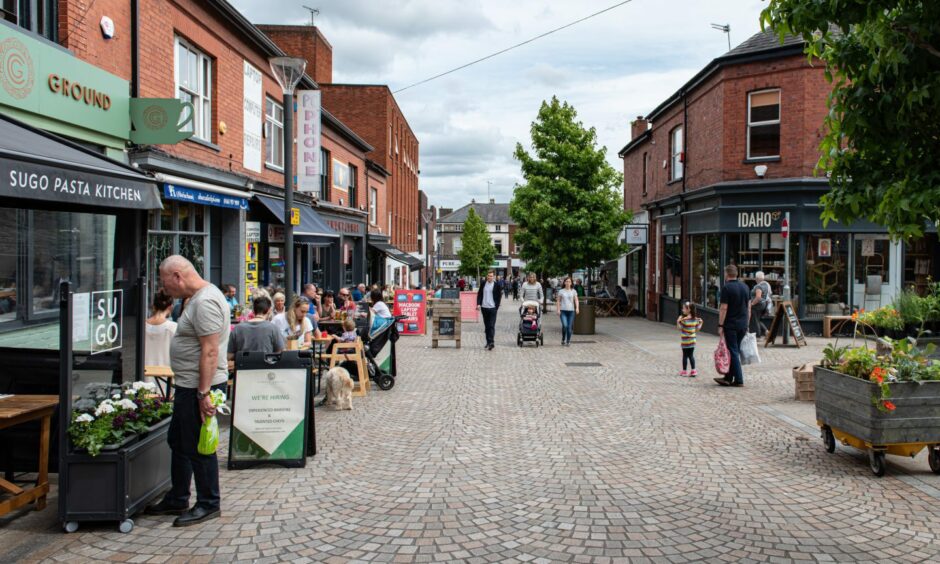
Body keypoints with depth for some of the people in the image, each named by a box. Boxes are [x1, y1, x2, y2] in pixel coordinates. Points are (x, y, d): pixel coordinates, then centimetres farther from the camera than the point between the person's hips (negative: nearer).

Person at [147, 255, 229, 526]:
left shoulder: (205, 301, -20)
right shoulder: (198, 298, 14)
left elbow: (210, 351, -25)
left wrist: (204, 392, -26)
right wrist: (200, 390, 20)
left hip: (199, 387, -11)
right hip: (188, 386, 11)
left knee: (199, 448, 0)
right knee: (178, 442, 19)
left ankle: (209, 504, 14)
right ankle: (177, 500, 32)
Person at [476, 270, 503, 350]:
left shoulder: (497, 285, -3)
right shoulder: (483, 284, 6)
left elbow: (499, 296, 0)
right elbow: (479, 294, 9)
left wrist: (497, 306, -5)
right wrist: (478, 304, -4)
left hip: (492, 308, -4)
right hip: (484, 308, 4)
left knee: (491, 325, -9)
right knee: (486, 326, 11)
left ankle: (491, 342, -10)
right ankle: (488, 342, 19)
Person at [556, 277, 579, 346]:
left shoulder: (573, 291, 7)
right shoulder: (561, 291, 6)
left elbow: (576, 300, 1)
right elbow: (558, 301, 8)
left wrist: (577, 308, -15)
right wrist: (558, 309, -1)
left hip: (571, 311, 1)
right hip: (563, 311, -1)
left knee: (569, 327, 0)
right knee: (564, 325, -15)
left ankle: (568, 341, 12)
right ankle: (563, 340, 5)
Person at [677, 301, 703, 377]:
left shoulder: (684, 319, -17)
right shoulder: (695, 319, 1)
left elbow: (679, 328, -16)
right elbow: (697, 329, 7)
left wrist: (678, 321, -22)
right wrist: (700, 323, 19)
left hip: (685, 341, -5)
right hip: (692, 340, 5)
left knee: (685, 356, 5)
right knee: (691, 355, 14)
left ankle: (684, 371, 12)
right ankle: (693, 370, 11)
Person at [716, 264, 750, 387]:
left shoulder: (726, 287, -12)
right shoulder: (745, 286, 9)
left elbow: (723, 308, -15)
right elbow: (749, 307, 12)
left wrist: (720, 325, -11)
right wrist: (747, 324, 17)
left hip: (731, 325, -7)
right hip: (743, 325, 7)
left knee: (733, 352, -1)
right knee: (735, 351, 13)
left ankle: (739, 380, -2)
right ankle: (728, 378, 19)